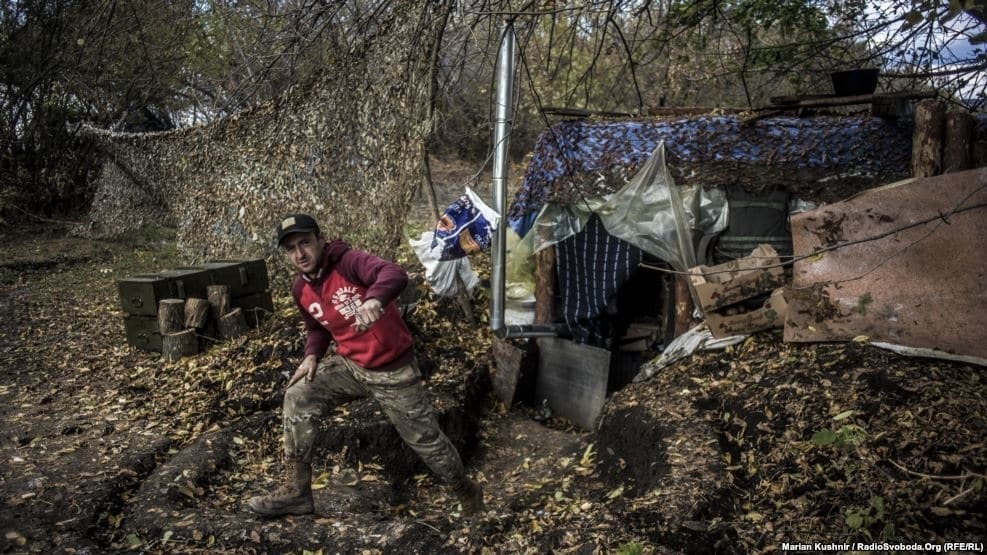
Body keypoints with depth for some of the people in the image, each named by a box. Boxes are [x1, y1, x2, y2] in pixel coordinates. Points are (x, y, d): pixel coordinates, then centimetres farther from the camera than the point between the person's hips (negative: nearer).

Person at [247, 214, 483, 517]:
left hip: (392, 369, -6)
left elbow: (396, 275, -42)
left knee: (426, 439, 4)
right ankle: (296, 491, 1)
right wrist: (312, 355, -2)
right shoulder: (301, 290, 1)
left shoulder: (348, 261, -22)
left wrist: (374, 299, -64)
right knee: (298, 397, -11)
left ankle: (468, 494, 31)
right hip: (350, 365, 6)